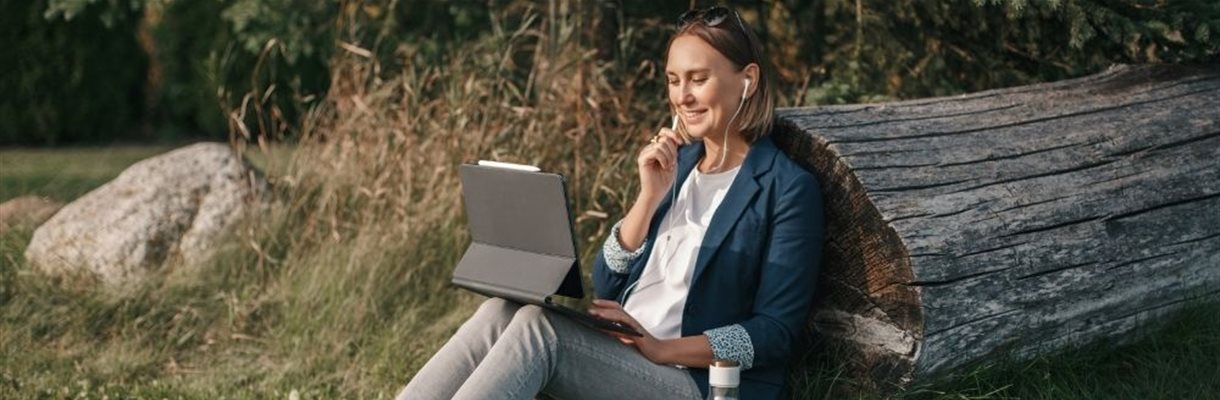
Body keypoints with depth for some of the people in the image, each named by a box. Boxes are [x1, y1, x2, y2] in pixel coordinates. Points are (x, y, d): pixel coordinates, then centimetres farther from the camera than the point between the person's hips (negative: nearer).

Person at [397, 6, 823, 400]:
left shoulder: (788, 188, -2)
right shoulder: (675, 163, 17)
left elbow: (776, 332, -9)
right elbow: (606, 285, 10)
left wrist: (663, 348, -20)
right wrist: (650, 195, -3)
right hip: (619, 359, 6)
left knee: (536, 325, -29)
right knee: (500, 313, -22)